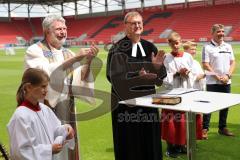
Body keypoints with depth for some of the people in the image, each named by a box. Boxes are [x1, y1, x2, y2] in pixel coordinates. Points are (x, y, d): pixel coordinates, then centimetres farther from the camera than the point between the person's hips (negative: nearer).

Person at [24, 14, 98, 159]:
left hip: (66, 111, 5)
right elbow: (47, 73, -25)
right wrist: (74, 59, -29)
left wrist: (88, 61, -17)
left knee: (66, 146, 11)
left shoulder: (68, 53, 9)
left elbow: (80, 79, -1)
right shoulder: (34, 51, -7)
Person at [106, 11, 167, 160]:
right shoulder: (118, 49, -7)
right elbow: (114, 76, -16)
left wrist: (157, 66, -16)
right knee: (129, 142, 1)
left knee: (150, 140, 10)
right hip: (126, 101, -4)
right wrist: (138, 76, -28)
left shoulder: (150, 47, 7)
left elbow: (160, 77, 6)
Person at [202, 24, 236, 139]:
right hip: (213, 82, -5)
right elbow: (205, 65, -10)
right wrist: (217, 77, -14)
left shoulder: (228, 46, 10)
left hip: (226, 82, 5)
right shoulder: (207, 47, -6)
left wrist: (228, 75, -7)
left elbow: (233, 62, 9)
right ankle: (205, 128, 4)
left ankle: (222, 127, 24)